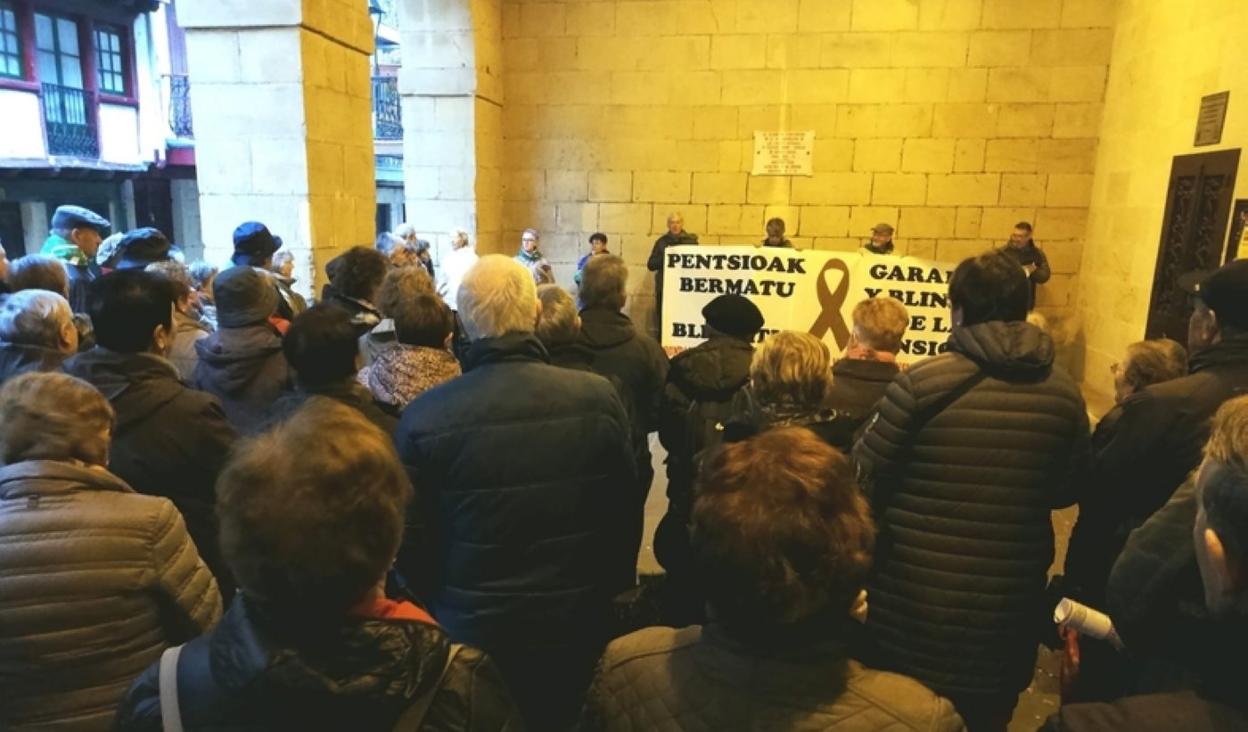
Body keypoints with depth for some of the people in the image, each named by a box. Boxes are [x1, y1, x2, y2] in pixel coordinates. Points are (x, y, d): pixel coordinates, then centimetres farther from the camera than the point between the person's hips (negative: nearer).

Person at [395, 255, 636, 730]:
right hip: (577, 619, 1)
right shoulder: (598, 397, -17)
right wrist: (614, 591, 12)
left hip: (472, 628, -1)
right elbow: (621, 507, -5)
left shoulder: (423, 416, -20)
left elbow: (410, 535, -7)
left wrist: (438, 604, 12)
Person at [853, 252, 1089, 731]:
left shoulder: (921, 381, -16)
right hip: (1012, 597, 4)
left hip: (916, 594, -3)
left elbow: (863, 477, -10)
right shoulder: (1064, 392, -4)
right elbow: (1068, 489, 9)